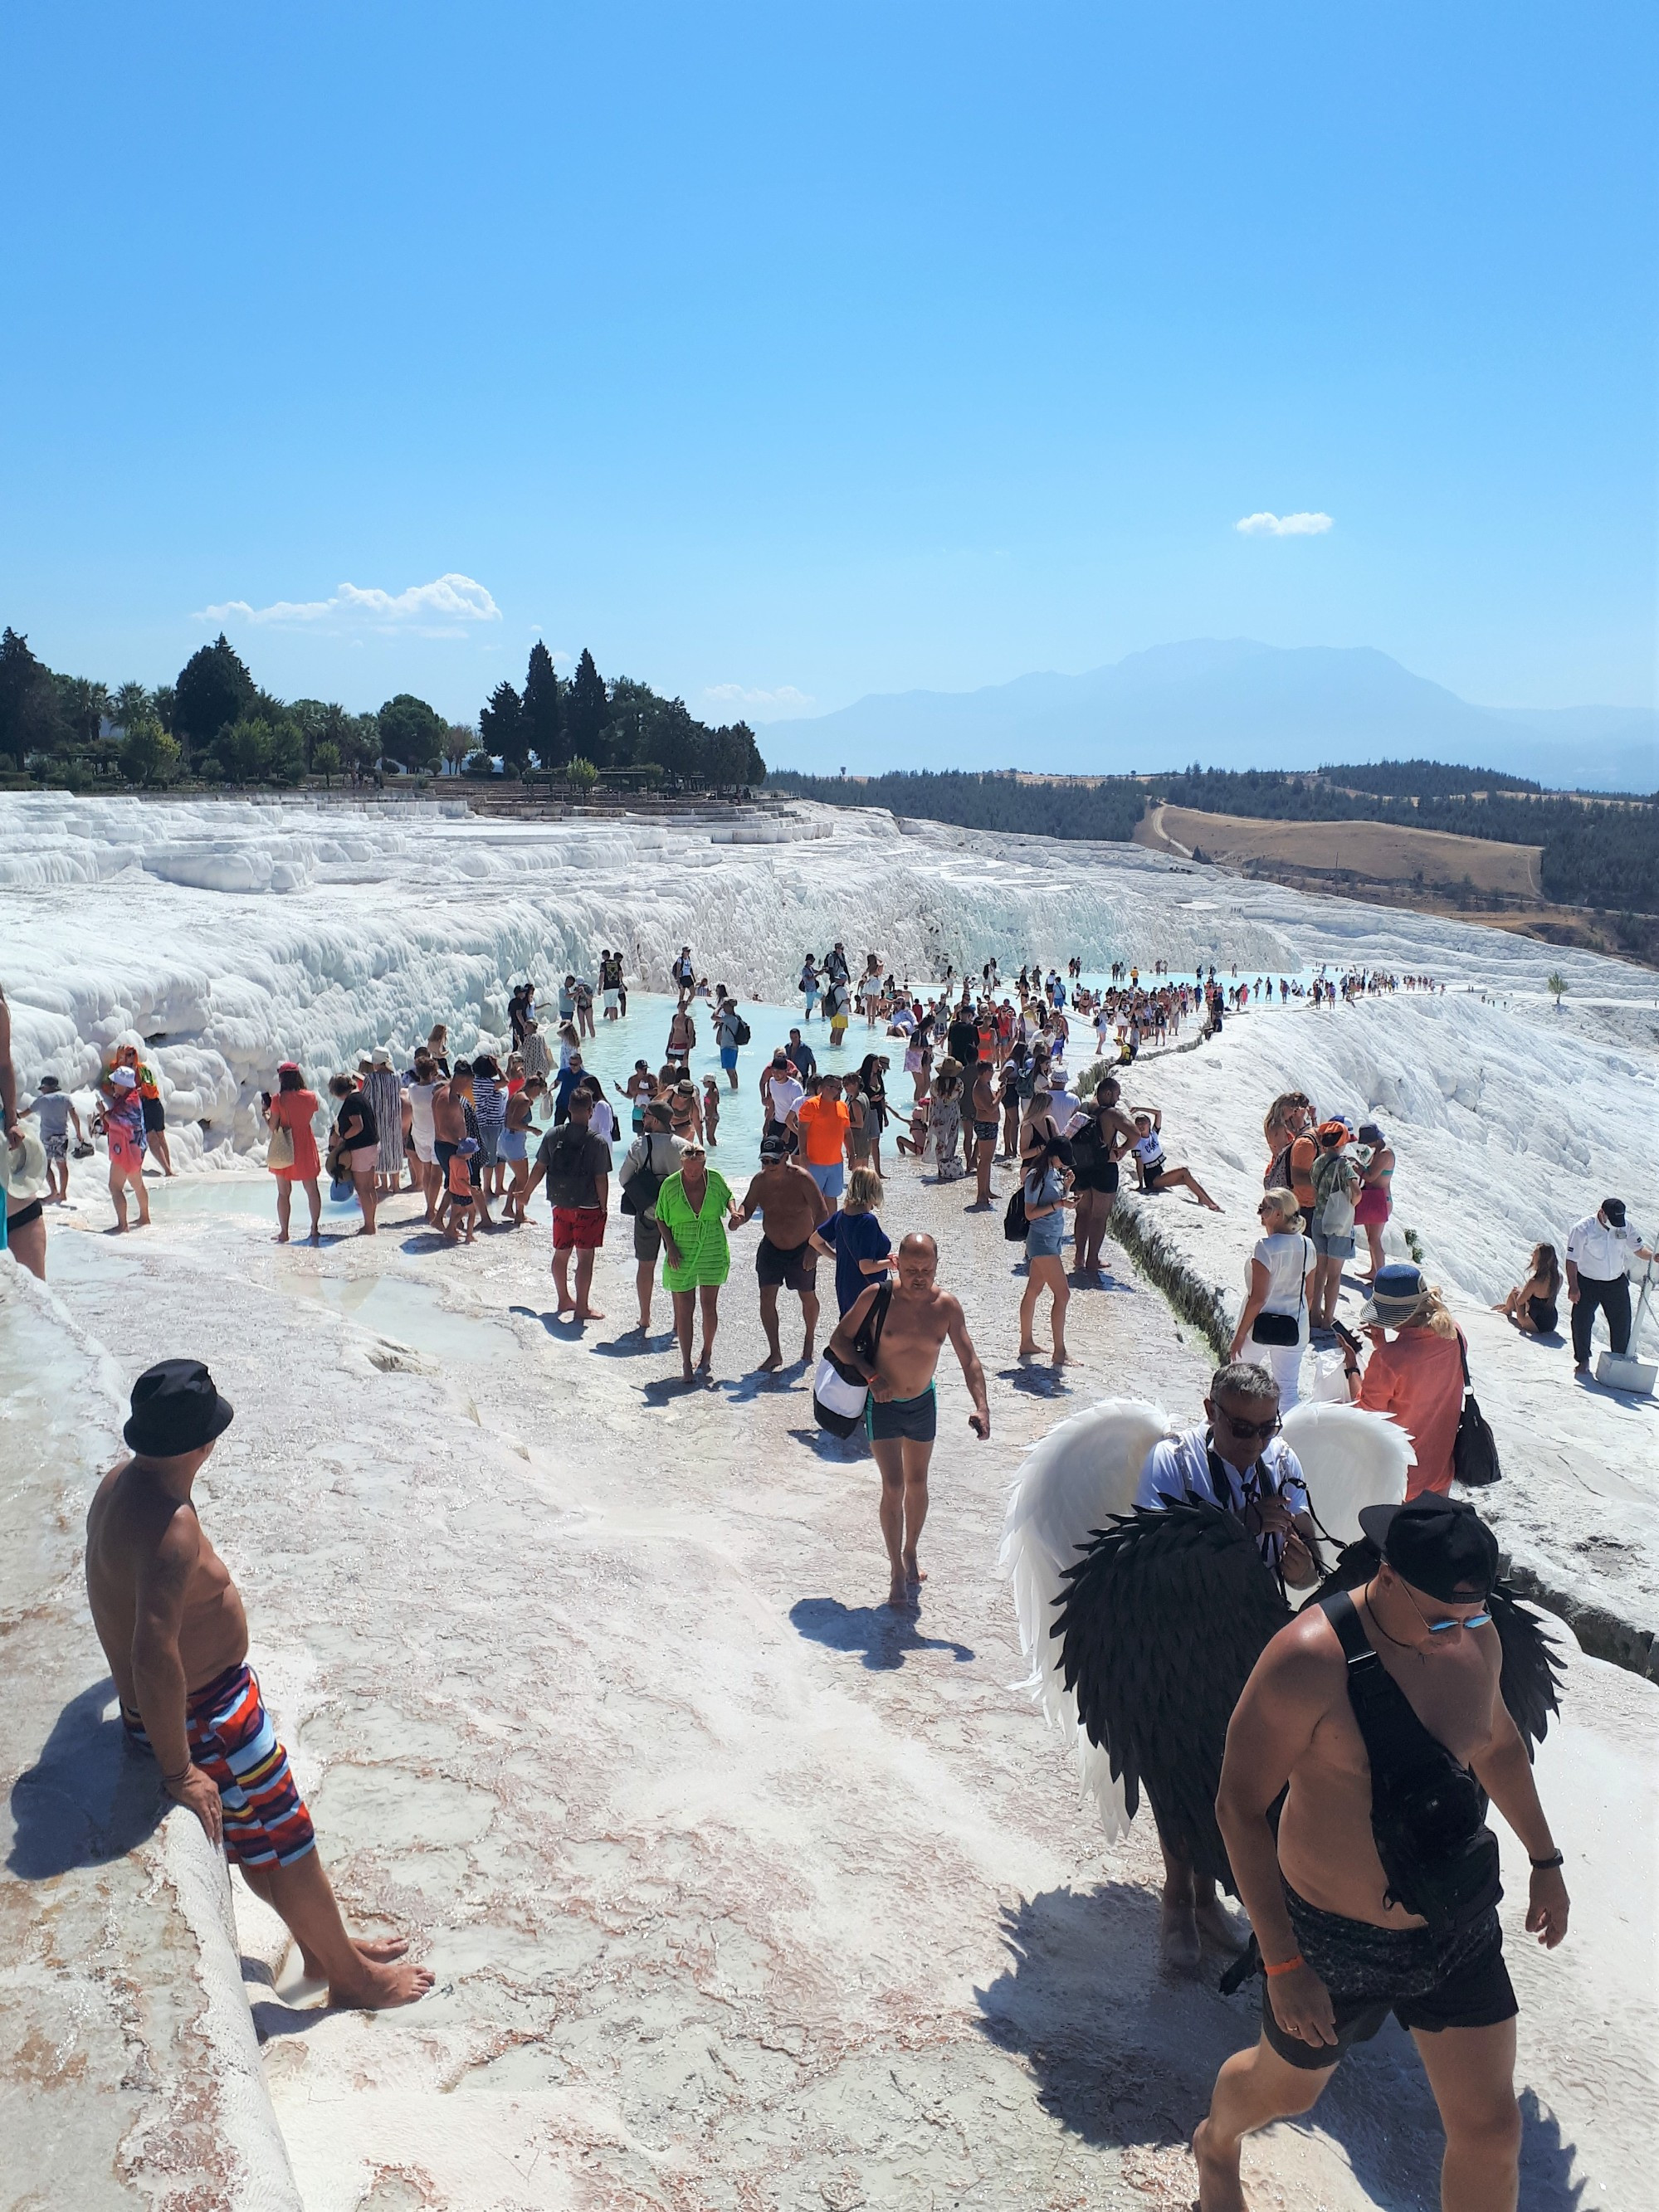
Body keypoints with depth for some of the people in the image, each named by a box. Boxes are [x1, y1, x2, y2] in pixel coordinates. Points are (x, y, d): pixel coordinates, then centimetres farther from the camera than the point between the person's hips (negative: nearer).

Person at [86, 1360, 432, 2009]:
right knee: (286, 1843, 9)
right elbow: (154, 1654, -39)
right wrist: (178, 1770, -30)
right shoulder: (169, 1524, -34)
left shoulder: (122, 1482, -2)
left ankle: (321, 1947, 41)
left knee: (266, 1839, 24)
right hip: (202, 1719, -9)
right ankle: (349, 1974, 28)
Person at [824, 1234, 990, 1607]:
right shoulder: (877, 1296, -19)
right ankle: (897, 1571, 7)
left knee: (917, 1484, 16)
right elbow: (839, 1341, -10)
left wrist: (981, 1406, -26)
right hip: (884, 1405, -3)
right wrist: (871, 1375, -23)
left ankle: (911, 1554, 37)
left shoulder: (947, 1306, -13)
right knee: (893, 1487, -6)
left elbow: (969, 1360, -12)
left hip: (923, 1404, 3)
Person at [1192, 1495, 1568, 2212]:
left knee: (1491, 2128, 11)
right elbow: (1240, 1806, -24)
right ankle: (1216, 2145, 59)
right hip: (1337, 1942, -4)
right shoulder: (1311, 1657, -30)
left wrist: (1545, 1861, 20)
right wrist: (1282, 1964, -23)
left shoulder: (1474, 1635, -10)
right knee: (1286, 2089, 22)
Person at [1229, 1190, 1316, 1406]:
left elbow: (1258, 1298, -20)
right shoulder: (1307, 1246, -1)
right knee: (1288, 1389, 10)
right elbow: (1308, 1293, 9)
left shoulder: (1266, 1247, -20)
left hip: (1259, 1326, -5)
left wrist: (1240, 1334, -13)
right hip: (1293, 1330, 5)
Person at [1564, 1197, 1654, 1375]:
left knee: (1622, 1323, 7)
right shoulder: (1582, 1229, -19)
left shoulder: (1625, 1227, -5)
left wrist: (1652, 1256, -18)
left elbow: (1638, 1249, 5)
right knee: (1582, 1322, -6)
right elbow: (1572, 1259, -15)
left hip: (1617, 1283, 4)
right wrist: (1573, 1286, -18)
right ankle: (1583, 1360, 11)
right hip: (1587, 1283, -3)